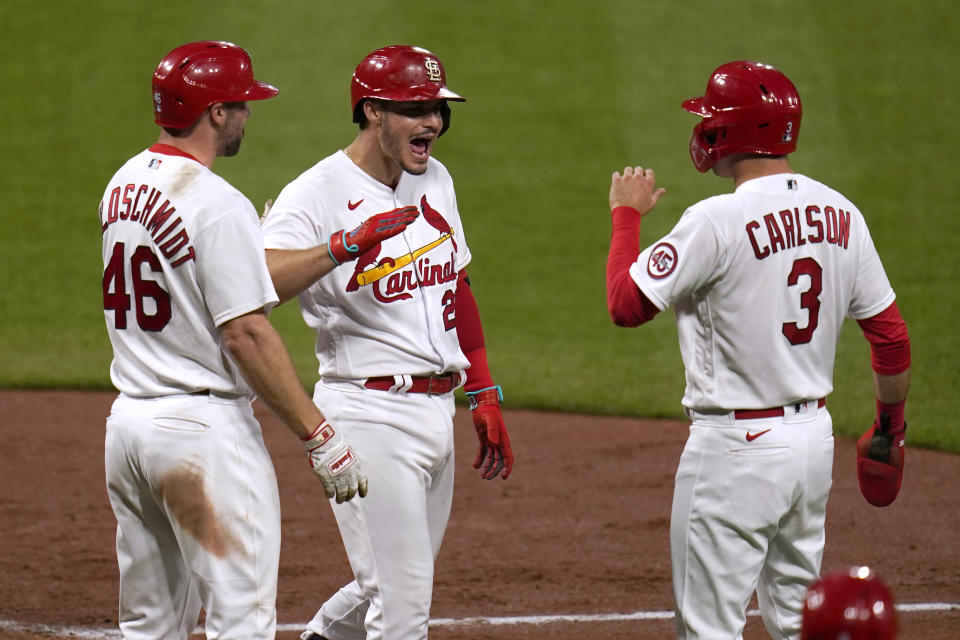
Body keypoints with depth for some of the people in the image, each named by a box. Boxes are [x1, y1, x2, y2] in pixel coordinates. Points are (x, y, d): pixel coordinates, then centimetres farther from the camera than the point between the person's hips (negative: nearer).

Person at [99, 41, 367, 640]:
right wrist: (320, 437, -17)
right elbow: (246, 333, -20)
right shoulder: (218, 204, -16)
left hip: (128, 421, 9)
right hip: (204, 429, -9)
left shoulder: (124, 185, 11)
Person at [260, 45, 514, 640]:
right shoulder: (317, 194, -14)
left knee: (400, 585, 18)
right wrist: (348, 244, -40)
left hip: (438, 411, 8)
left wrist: (485, 396, 19)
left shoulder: (435, 179, 11)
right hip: (372, 412, -8)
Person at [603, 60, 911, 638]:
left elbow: (626, 304, -14)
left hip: (737, 445, -7)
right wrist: (891, 425, 22)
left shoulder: (718, 221, -18)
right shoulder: (841, 215, 3)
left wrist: (627, 215, 2)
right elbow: (891, 335, 7)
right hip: (815, 436, 7)